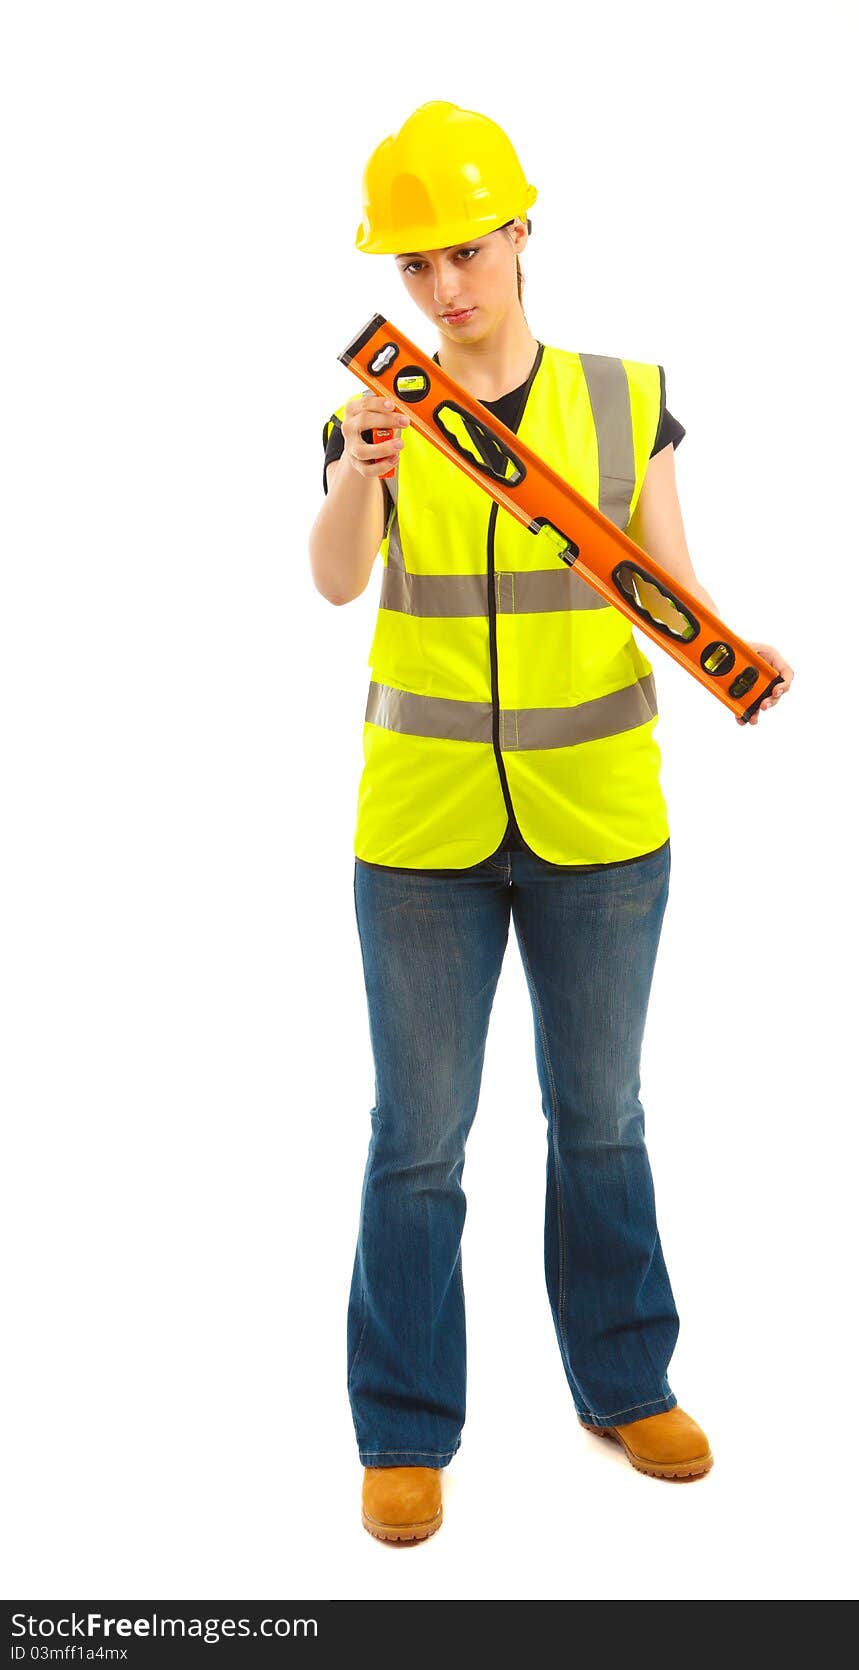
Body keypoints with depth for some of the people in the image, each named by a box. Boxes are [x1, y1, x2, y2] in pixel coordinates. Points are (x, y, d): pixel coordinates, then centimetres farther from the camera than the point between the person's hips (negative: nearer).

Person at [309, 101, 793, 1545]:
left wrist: (734, 652, -23)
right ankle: (404, 1430, 20)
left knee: (601, 1116, 14)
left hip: (597, 822, 1)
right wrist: (362, 474, -39)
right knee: (419, 1136, 5)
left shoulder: (623, 400, 1)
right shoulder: (378, 413, -2)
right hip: (422, 827, -1)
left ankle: (623, 1386, 32)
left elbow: (673, 586, -1)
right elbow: (335, 580, -19)